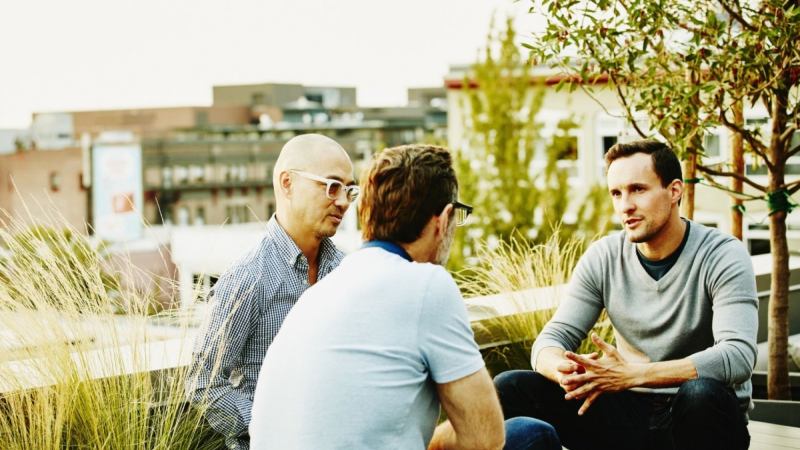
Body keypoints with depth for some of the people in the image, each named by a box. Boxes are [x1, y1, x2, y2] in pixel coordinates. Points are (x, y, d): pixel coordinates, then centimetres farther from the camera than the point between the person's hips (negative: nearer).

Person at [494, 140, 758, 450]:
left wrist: (632, 374, -36)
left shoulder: (723, 257, -12)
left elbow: (738, 356, -26)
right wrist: (565, 370, -30)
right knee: (509, 389, -15)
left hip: (705, 420, -3)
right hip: (631, 414, 3)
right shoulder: (603, 258, 1)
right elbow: (552, 338, -3)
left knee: (701, 392, -39)